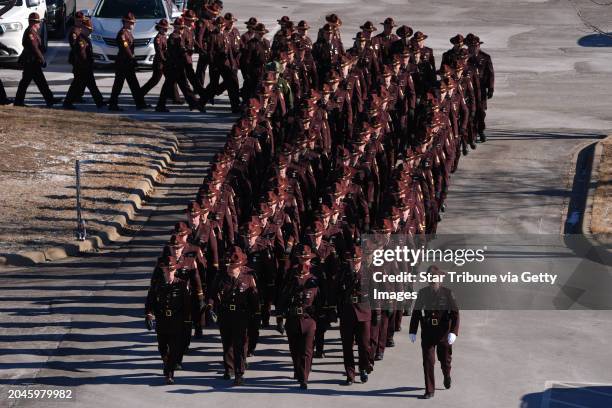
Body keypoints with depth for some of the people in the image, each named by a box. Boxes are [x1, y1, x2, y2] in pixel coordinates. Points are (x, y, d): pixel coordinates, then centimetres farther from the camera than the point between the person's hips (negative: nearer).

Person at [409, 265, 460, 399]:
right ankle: (429, 390, 3)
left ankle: (447, 376, 48)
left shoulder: (447, 293, -7)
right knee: (428, 361, -4)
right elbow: (416, 313, 6)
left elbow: (455, 313, -9)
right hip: (427, 333, 1)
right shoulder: (422, 293, 0)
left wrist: (453, 332, -19)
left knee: (445, 359, 15)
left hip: (444, 333, -1)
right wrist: (412, 331, 3)